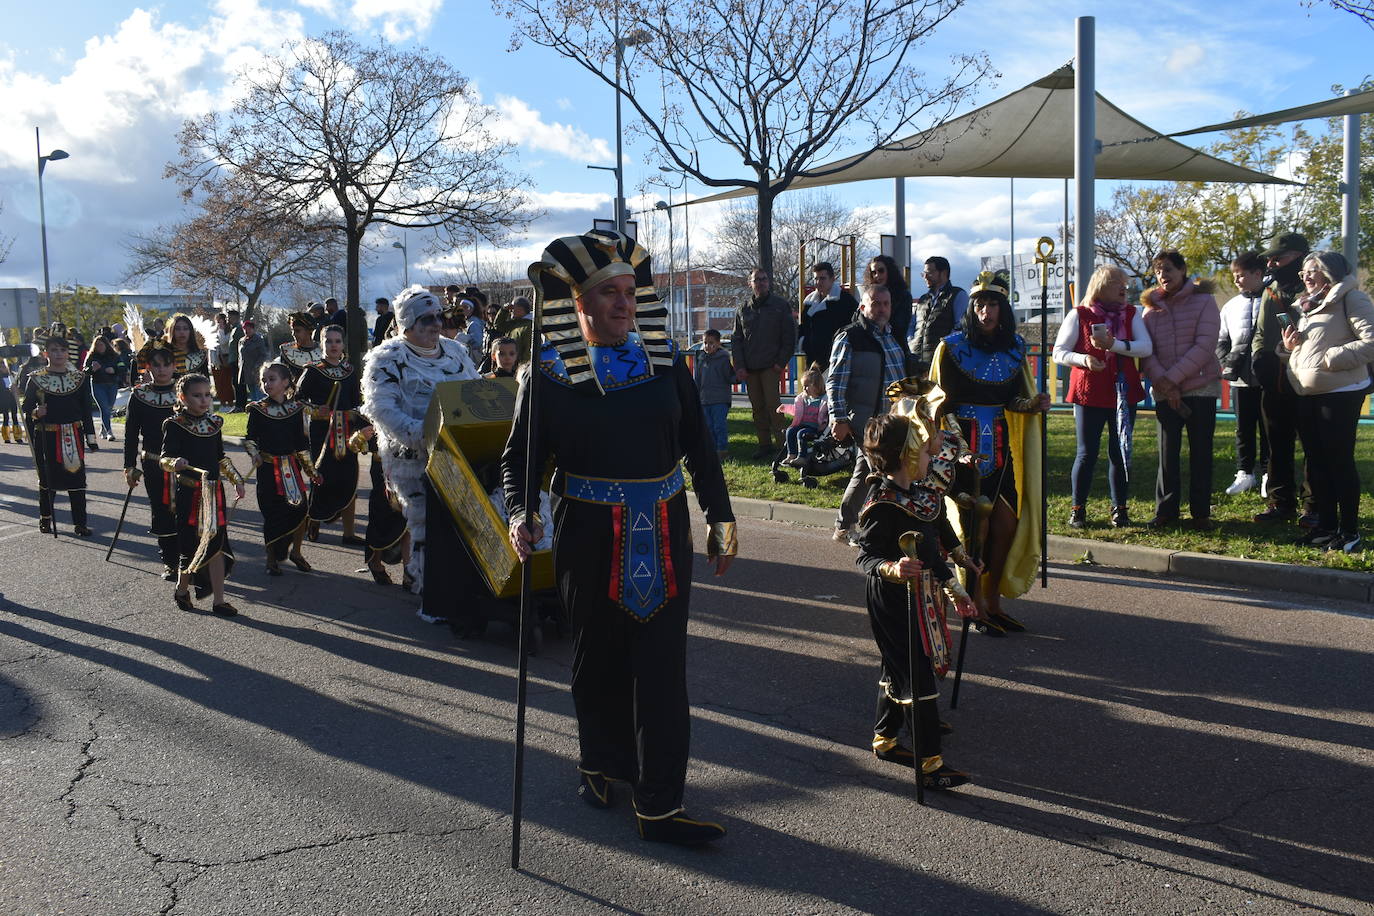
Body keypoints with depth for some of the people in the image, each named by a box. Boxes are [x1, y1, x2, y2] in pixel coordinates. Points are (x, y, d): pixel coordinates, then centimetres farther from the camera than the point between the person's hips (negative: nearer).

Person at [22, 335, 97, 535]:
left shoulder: (79, 378, 5)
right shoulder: (35, 379, 0)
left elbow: (86, 409, 8)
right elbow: (26, 407, 4)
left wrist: (90, 436, 5)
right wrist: (35, 412, -19)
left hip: (73, 435, 1)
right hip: (46, 437, -1)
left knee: (76, 478, 1)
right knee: (47, 479, 8)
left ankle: (80, 523, 6)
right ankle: (45, 519, 26)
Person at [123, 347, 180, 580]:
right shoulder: (139, 395, 1)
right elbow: (131, 433, 4)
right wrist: (130, 466, 1)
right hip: (153, 465, 1)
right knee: (161, 512, 6)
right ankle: (169, 561, 18)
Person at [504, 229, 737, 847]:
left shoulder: (665, 359, 3)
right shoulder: (549, 372, -4)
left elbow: (698, 443, 7)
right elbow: (520, 455, -1)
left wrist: (719, 517, 7)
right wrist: (521, 513, -19)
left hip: (664, 533, 2)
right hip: (588, 535, -1)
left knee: (662, 663, 0)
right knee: (598, 657, 14)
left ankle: (659, 807, 9)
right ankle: (601, 766, 39)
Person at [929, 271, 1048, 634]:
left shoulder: (1014, 346, 8)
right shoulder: (952, 346, -5)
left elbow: (1013, 400, 9)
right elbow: (943, 401, -4)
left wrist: (1034, 404, -12)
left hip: (1001, 446, 5)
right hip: (964, 445, -5)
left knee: (1007, 524, 2)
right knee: (972, 527, -1)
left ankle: (993, 602, 18)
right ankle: (977, 610, 11)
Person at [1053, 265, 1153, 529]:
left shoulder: (1131, 314, 8)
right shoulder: (1079, 315, 0)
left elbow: (1146, 347, -6)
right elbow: (1059, 352, -1)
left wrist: (1113, 344, -19)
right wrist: (1083, 359, -20)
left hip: (1124, 393, 3)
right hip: (1089, 394, -3)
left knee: (1120, 453, 6)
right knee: (1087, 454, -1)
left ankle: (1119, 509, 16)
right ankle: (1077, 509, 9)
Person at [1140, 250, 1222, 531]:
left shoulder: (1203, 301, 0)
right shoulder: (1151, 306, 9)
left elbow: (1205, 346, -10)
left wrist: (1173, 377, -15)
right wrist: (1161, 381, -14)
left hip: (1201, 386, -2)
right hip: (1164, 391, 2)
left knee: (1201, 451, 2)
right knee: (1167, 451, 2)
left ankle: (1201, 512, 9)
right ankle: (1166, 511, 9)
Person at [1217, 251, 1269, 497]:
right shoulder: (1231, 306, 11)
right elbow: (1221, 341, 14)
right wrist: (1228, 362, -3)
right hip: (1240, 378, 4)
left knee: (1268, 428, 4)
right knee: (1243, 428, 9)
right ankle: (1244, 472, 18)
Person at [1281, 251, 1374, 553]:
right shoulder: (1305, 305, 17)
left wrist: (1330, 358, -21)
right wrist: (1290, 345, 7)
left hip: (1340, 393, -8)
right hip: (1307, 394, 9)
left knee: (1340, 461, -5)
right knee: (1316, 461, 12)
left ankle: (1350, 532, 4)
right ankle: (1325, 525, 22)